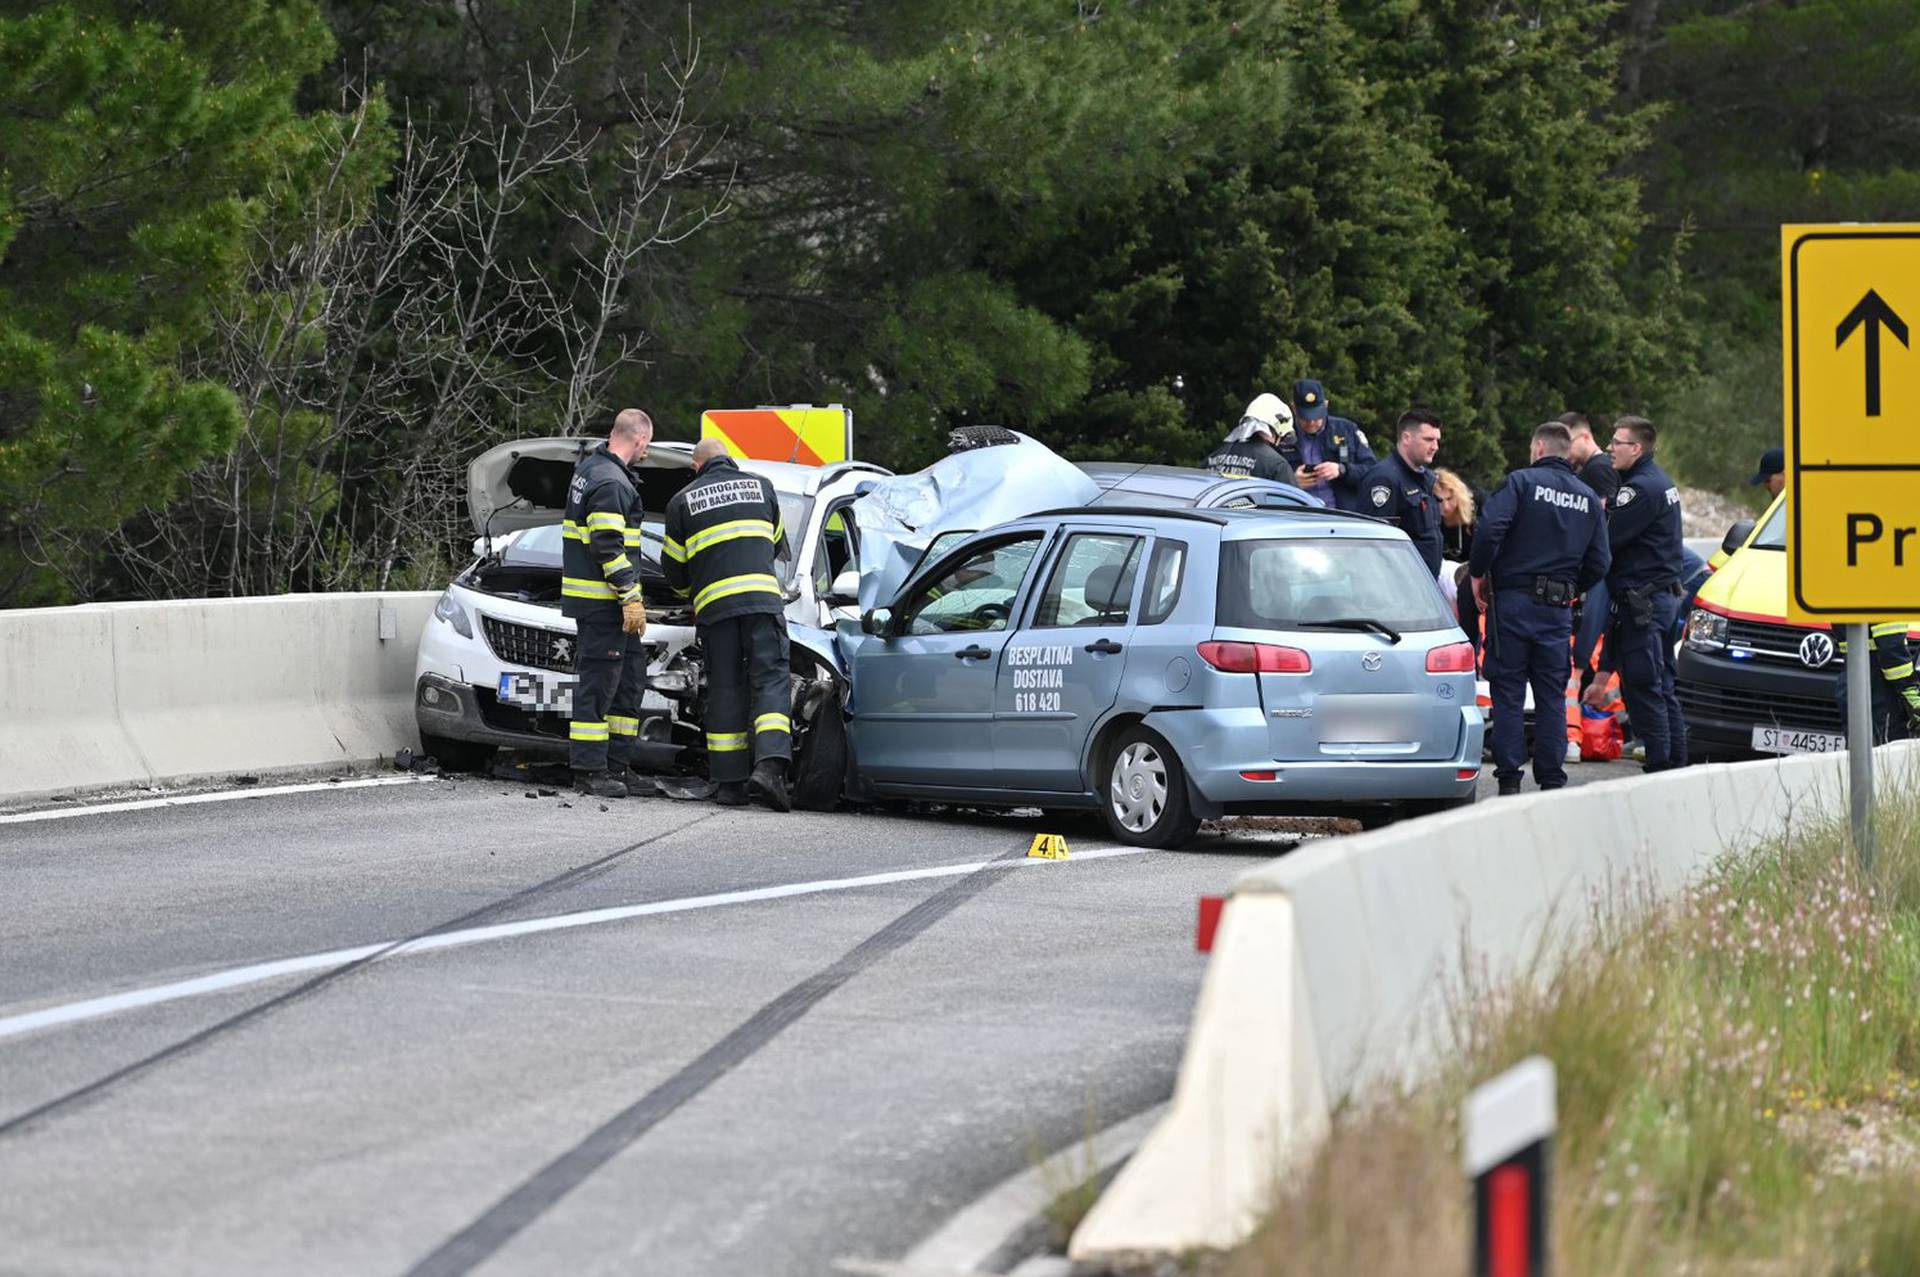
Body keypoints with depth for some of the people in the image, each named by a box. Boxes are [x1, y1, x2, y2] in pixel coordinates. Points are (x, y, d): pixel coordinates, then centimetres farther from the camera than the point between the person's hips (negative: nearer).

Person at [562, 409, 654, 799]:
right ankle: (589, 771, -5)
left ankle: (615, 766, 16)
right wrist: (631, 596, -21)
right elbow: (608, 546, -22)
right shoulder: (611, 482, -17)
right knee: (598, 683, -7)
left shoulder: (590, 467, 16)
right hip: (602, 601, -11)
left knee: (631, 677, 13)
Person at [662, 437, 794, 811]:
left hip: (714, 605, 1)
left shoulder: (682, 501, 12)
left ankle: (729, 782, 5)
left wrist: (689, 592, 40)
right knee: (770, 681, -4)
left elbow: (672, 564, 18)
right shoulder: (760, 486, 16)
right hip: (762, 597, -1)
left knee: (724, 689, 7)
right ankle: (768, 767, -25)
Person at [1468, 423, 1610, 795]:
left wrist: (1478, 573, -3)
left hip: (1513, 600, -4)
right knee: (1551, 696, 10)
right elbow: (1600, 562, 8)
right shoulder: (1589, 499, 11)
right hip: (1558, 610, 4)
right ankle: (1551, 780, 8)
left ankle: (1509, 780, -2)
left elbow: (1491, 528, -17)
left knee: (1508, 693, 1)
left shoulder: (1521, 482, -4)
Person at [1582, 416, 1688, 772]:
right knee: (1662, 687, 13)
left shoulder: (1640, 489, -16)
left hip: (1641, 602, -10)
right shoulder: (1661, 482, 17)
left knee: (1643, 689, -8)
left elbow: (1607, 541, -19)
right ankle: (1677, 762, 16)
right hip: (1665, 595, 10)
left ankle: (1659, 764, -9)